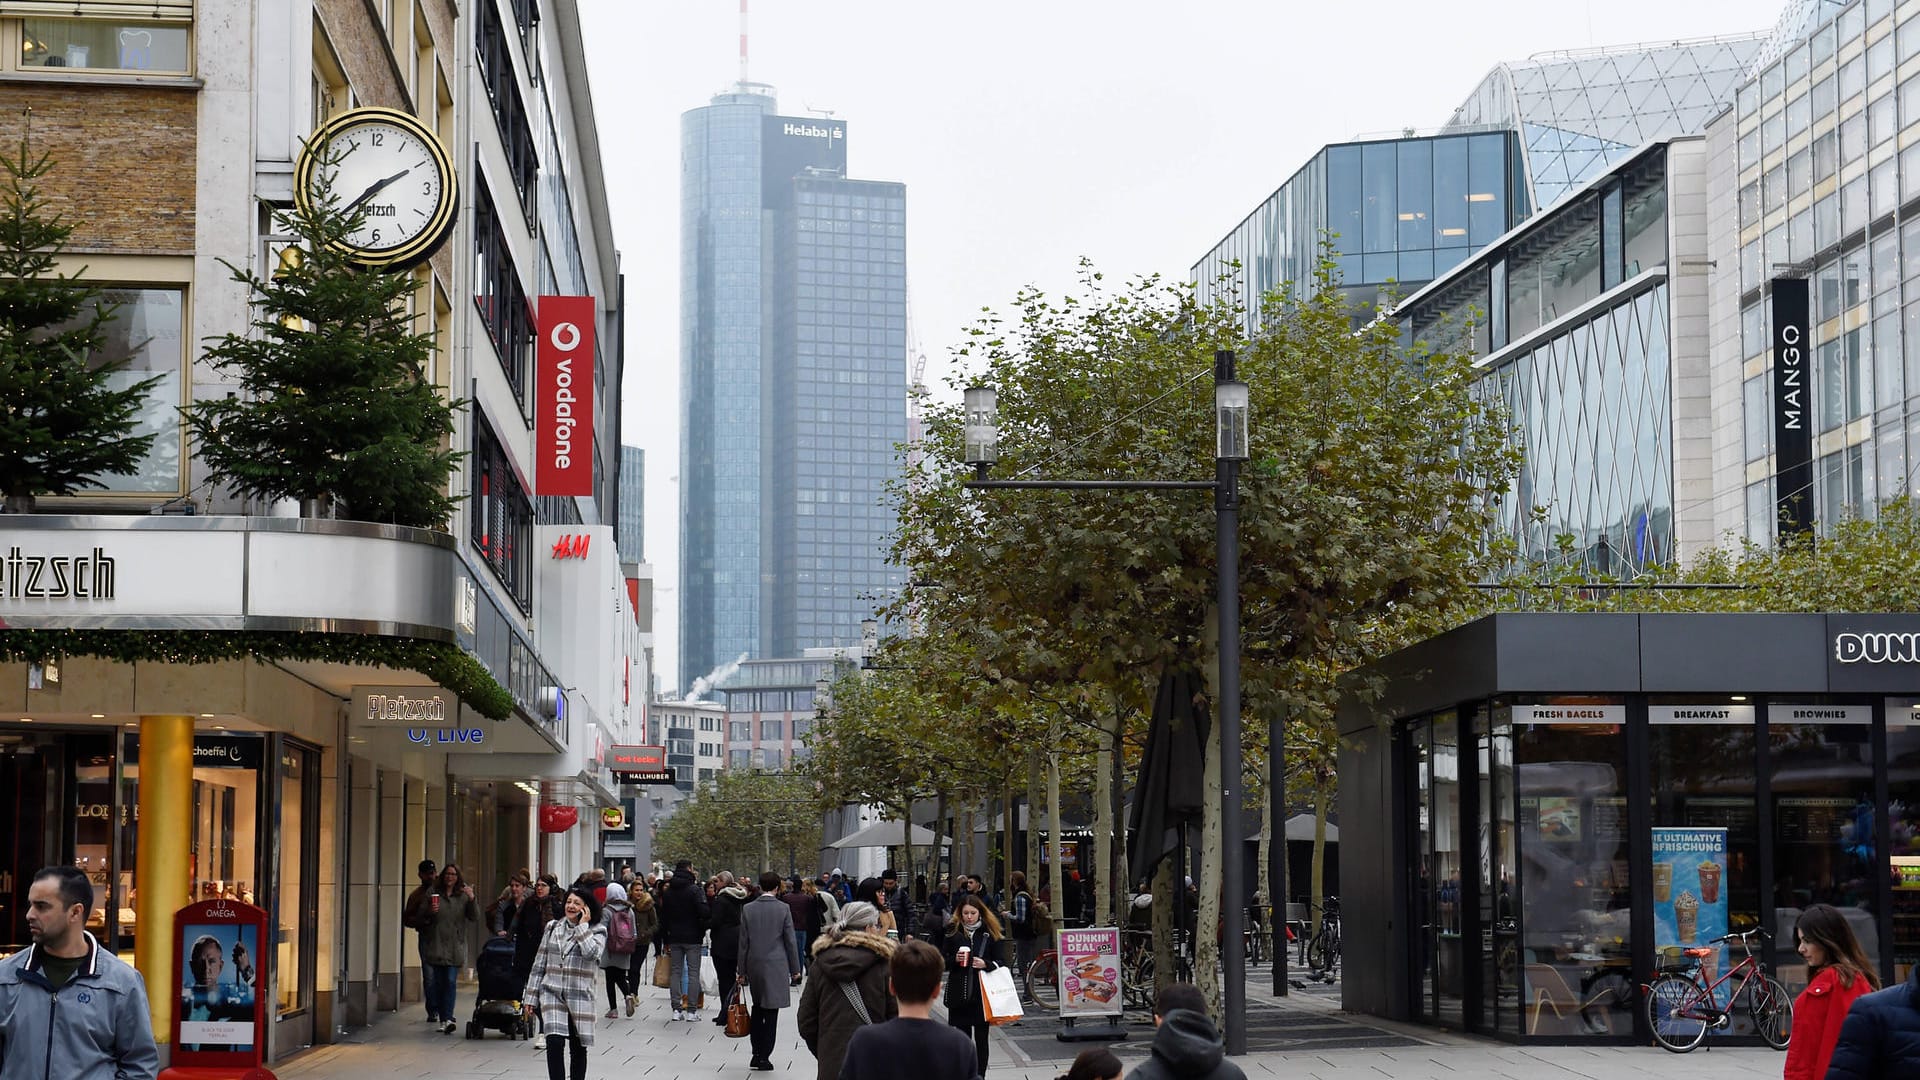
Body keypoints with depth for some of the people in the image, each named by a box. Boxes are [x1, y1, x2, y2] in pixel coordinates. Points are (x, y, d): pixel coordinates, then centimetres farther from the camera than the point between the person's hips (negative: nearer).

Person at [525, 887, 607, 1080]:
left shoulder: (597, 932, 1)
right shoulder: (553, 927, 9)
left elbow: (591, 953, -22)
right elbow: (539, 964, 12)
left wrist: (582, 926, -12)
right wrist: (531, 997, 8)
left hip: (580, 997, -1)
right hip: (552, 993, 1)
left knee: (578, 1048, 7)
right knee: (554, 1043, -16)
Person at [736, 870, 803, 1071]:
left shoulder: (748, 909, -1)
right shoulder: (783, 909, -7)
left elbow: (743, 942, 2)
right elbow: (790, 941, -4)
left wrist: (742, 971, 9)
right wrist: (795, 969, 5)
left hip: (754, 965, 3)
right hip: (776, 966, -3)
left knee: (757, 1008, 17)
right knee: (771, 1012, 1)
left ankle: (756, 1054, 15)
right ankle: (764, 1057, 1)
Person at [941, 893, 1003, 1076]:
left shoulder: (990, 933, 2)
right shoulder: (953, 932, 4)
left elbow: (999, 962, 4)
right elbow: (942, 962, 6)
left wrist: (986, 964, -15)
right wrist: (955, 959, -13)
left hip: (983, 993, -1)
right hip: (959, 993, 1)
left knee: (981, 1039, 4)